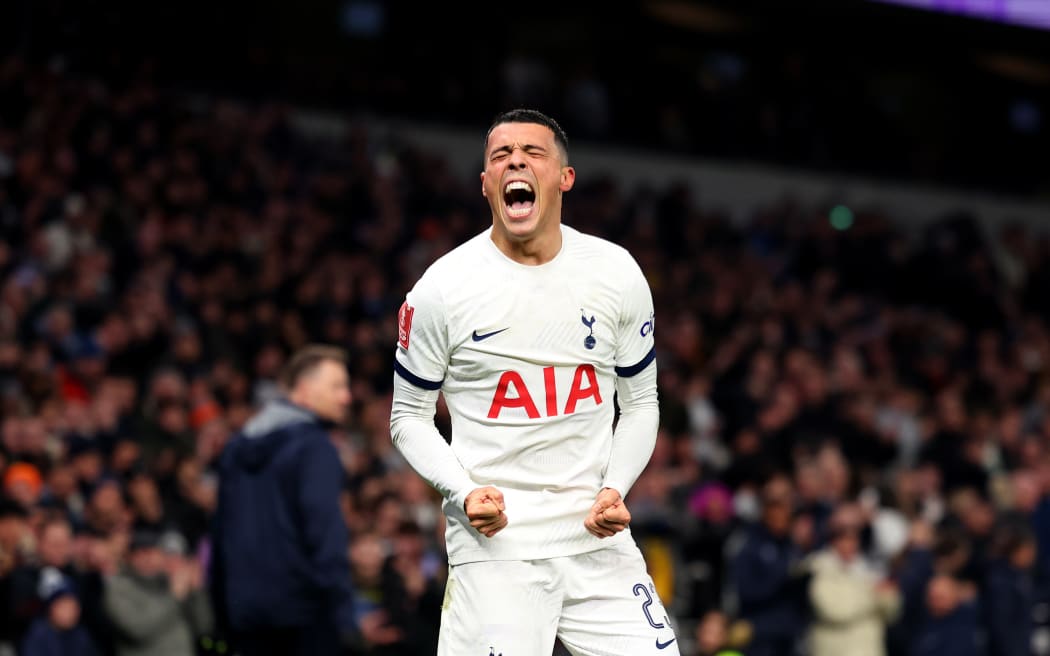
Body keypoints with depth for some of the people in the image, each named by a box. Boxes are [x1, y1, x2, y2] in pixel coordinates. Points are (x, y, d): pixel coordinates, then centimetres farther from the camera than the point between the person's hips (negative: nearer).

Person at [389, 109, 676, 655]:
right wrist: (464, 493, -11)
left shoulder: (617, 273, 4)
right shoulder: (444, 286, -3)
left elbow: (640, 404, 13)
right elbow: (409, 416, 5)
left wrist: (615, 490, -4)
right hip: (494, 543, -3)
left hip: (596, 535, 3)